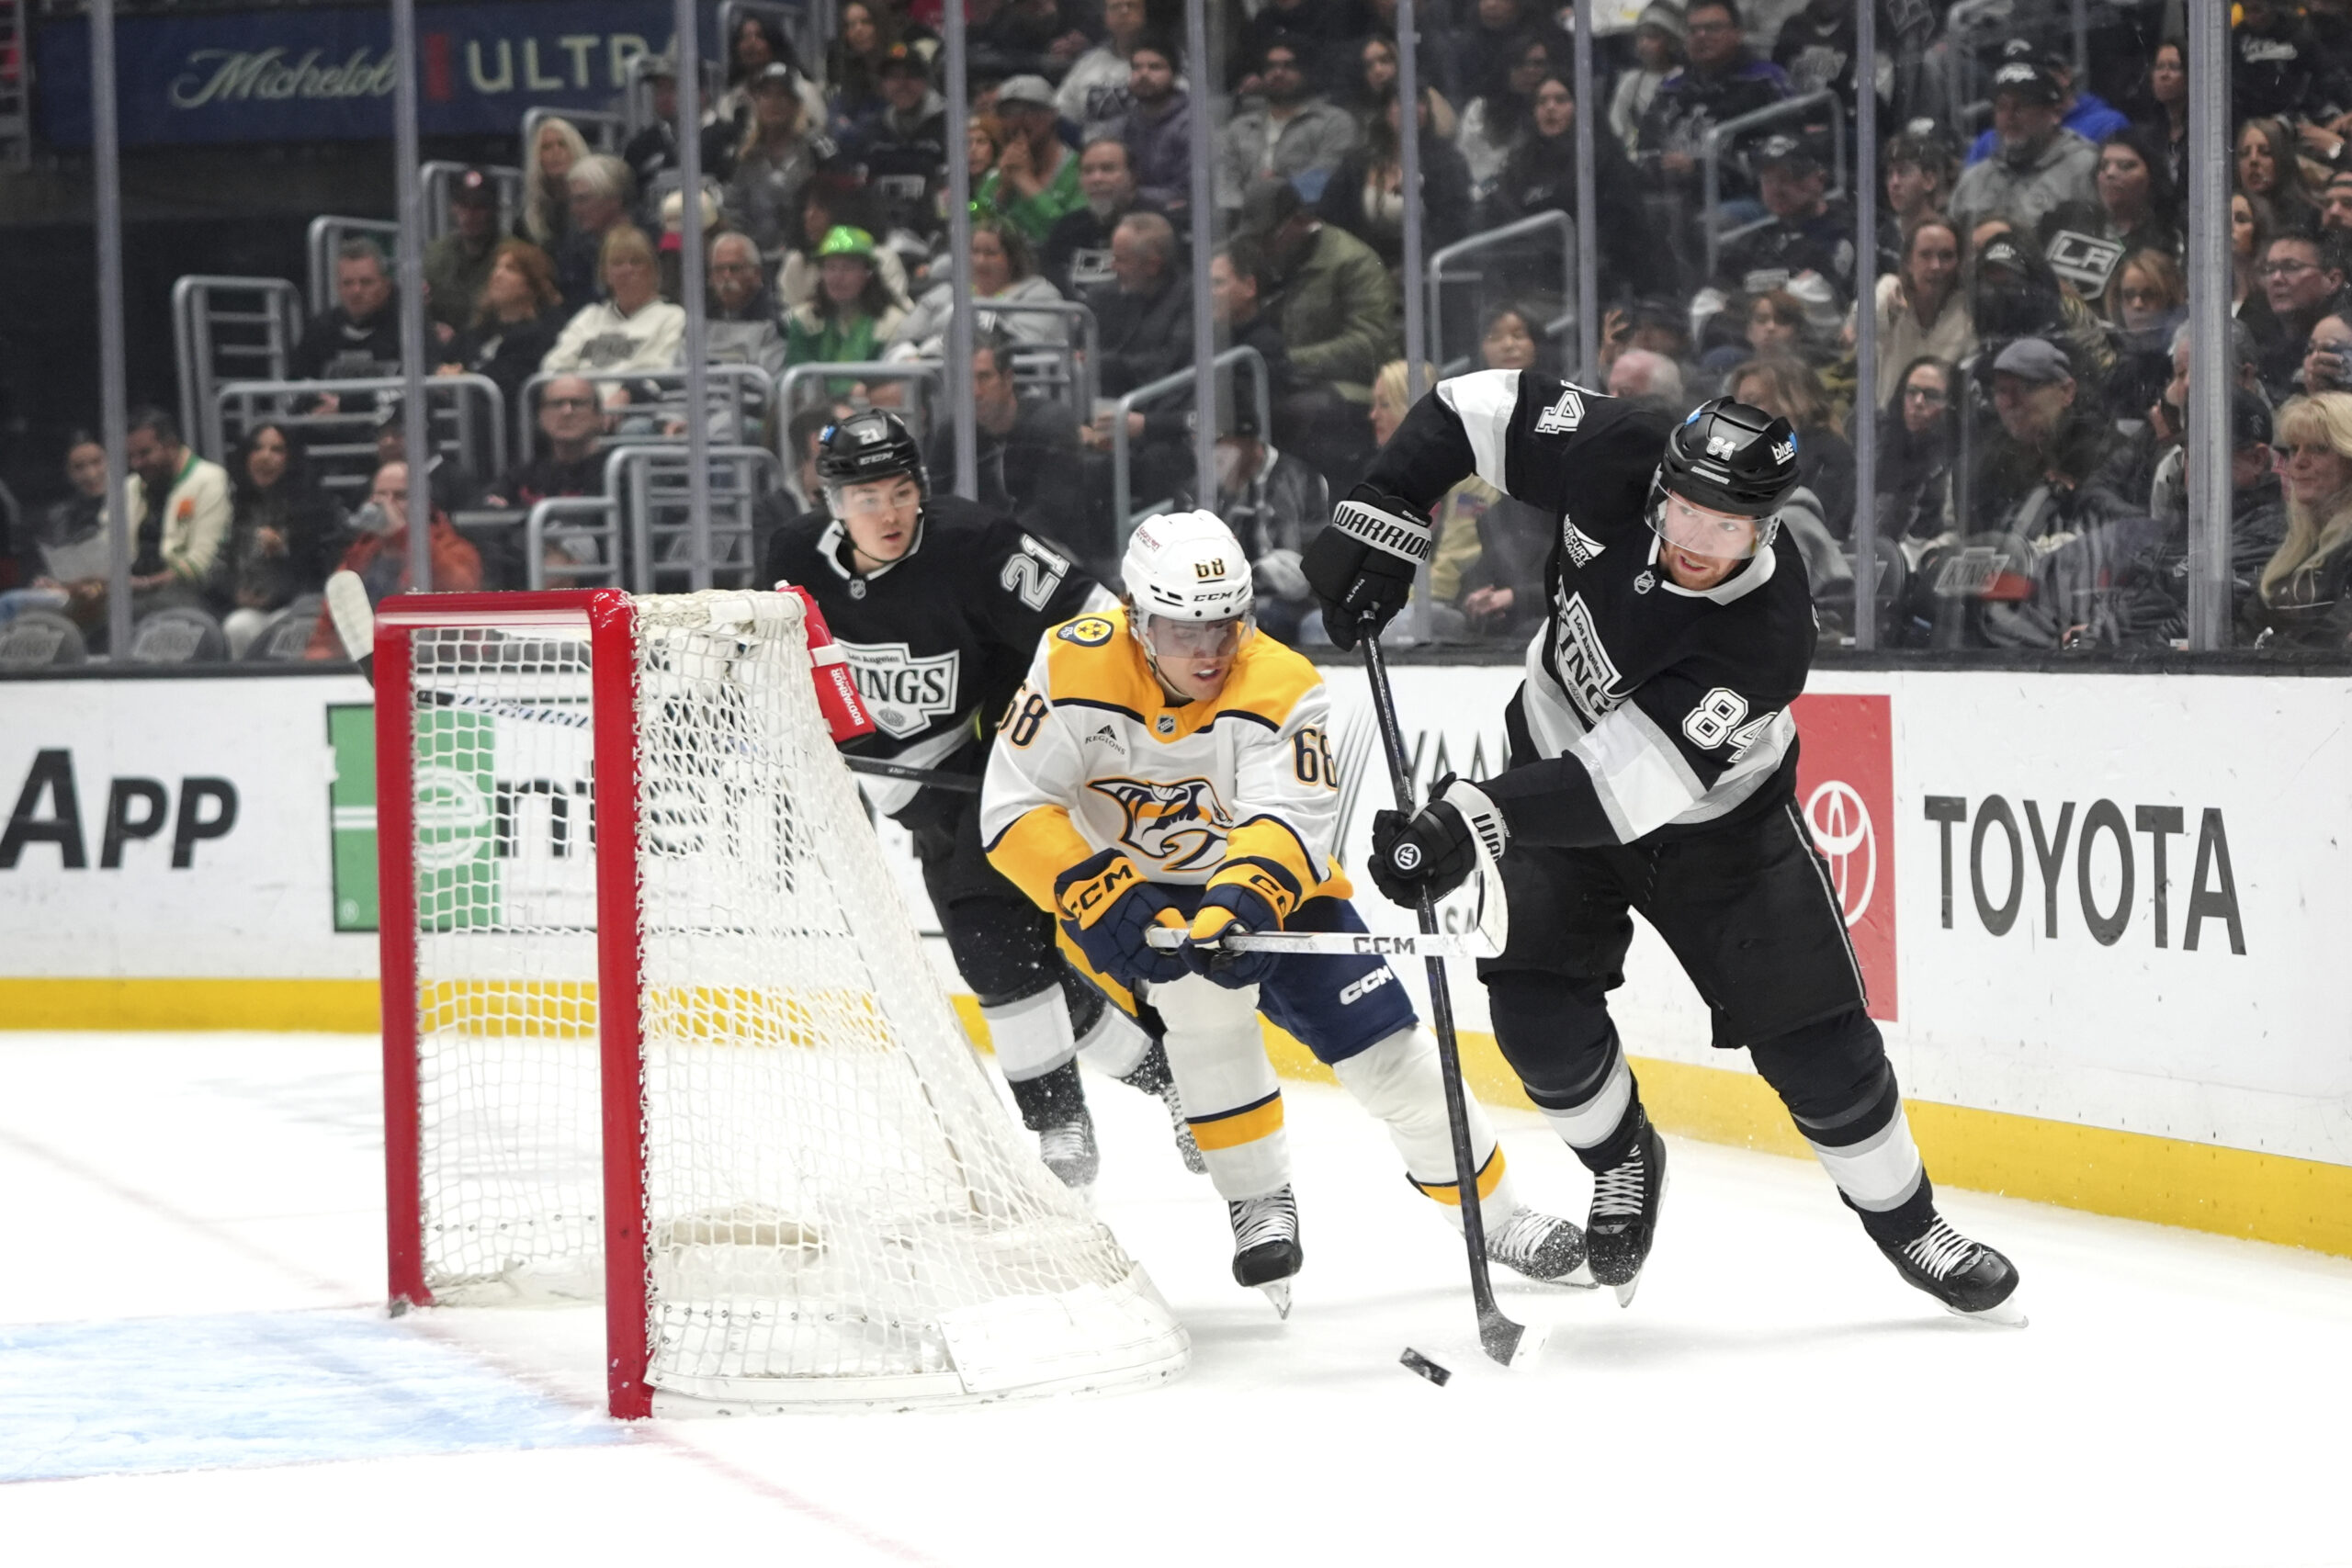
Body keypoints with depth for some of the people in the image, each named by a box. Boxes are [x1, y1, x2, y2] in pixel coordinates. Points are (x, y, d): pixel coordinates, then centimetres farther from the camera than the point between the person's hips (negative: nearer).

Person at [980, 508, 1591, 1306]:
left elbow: (1290, 820, -36)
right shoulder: (1076, 667, -24)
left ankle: (1496, 1215, 13)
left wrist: (1244, 893, -57)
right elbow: (1014, 809, -24)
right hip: (1126, 893, -1)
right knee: (1205, 994, -32)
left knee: (1386, 1050, -6)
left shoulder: (1282, 689, -25)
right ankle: (1259, 1204, -16)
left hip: (1263, 883, 1)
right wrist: (1101, 901, -38)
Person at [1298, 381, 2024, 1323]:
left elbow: (1625, 786, -42)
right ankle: (1622, 1163, 18)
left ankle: (1905, 1222, 20)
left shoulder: (1766, 635, -38)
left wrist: (1474, 819, -51)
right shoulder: (1615, 466, -28)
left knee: (1810, 1035, -3)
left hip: (1715, 814, -3)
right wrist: (1379, 523, -26)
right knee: (1536, 1006, -12)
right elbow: (1478, 407, -15)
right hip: (1560, 759, 3)